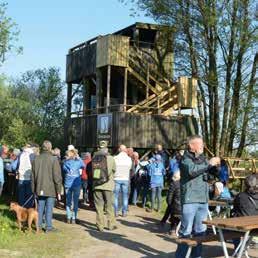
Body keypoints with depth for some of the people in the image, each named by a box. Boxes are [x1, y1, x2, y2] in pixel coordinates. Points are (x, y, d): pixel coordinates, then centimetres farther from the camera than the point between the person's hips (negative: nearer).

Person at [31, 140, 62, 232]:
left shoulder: (36, 159, 3)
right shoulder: (53, 159, -12)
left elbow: (33, 176, 10)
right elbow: (57, 177, -11)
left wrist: (34, 189, 19)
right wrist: (58, 190, -4)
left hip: (40, 189, 4)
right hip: (51, 189, -4)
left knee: (40, 207, 14)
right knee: (49, 207, 1)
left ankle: (39, 224, 21)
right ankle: (48, 227, 5)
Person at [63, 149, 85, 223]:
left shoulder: (65, 162, -5)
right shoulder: (78, 162, -6)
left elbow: (63, 171, 6)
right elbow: (84, 166, 14)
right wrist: (78, 158, 15)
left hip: (67, 184, 1)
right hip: (77, 184, -1)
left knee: (68, 202, 11)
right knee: (75, 202, 7)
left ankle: (68, 218, 11)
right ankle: (74, 218, 4)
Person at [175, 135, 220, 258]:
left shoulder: (202, 158, 16)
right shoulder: (185, 158, -4)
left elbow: (212, 174, 24)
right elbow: (191, 170, -24)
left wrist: (215, 165, 4)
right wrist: (209, 164, -19)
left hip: (203, 200, 7)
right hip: (190, 200, -7)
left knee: (200, 230, 11)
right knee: (186, 230, -5)